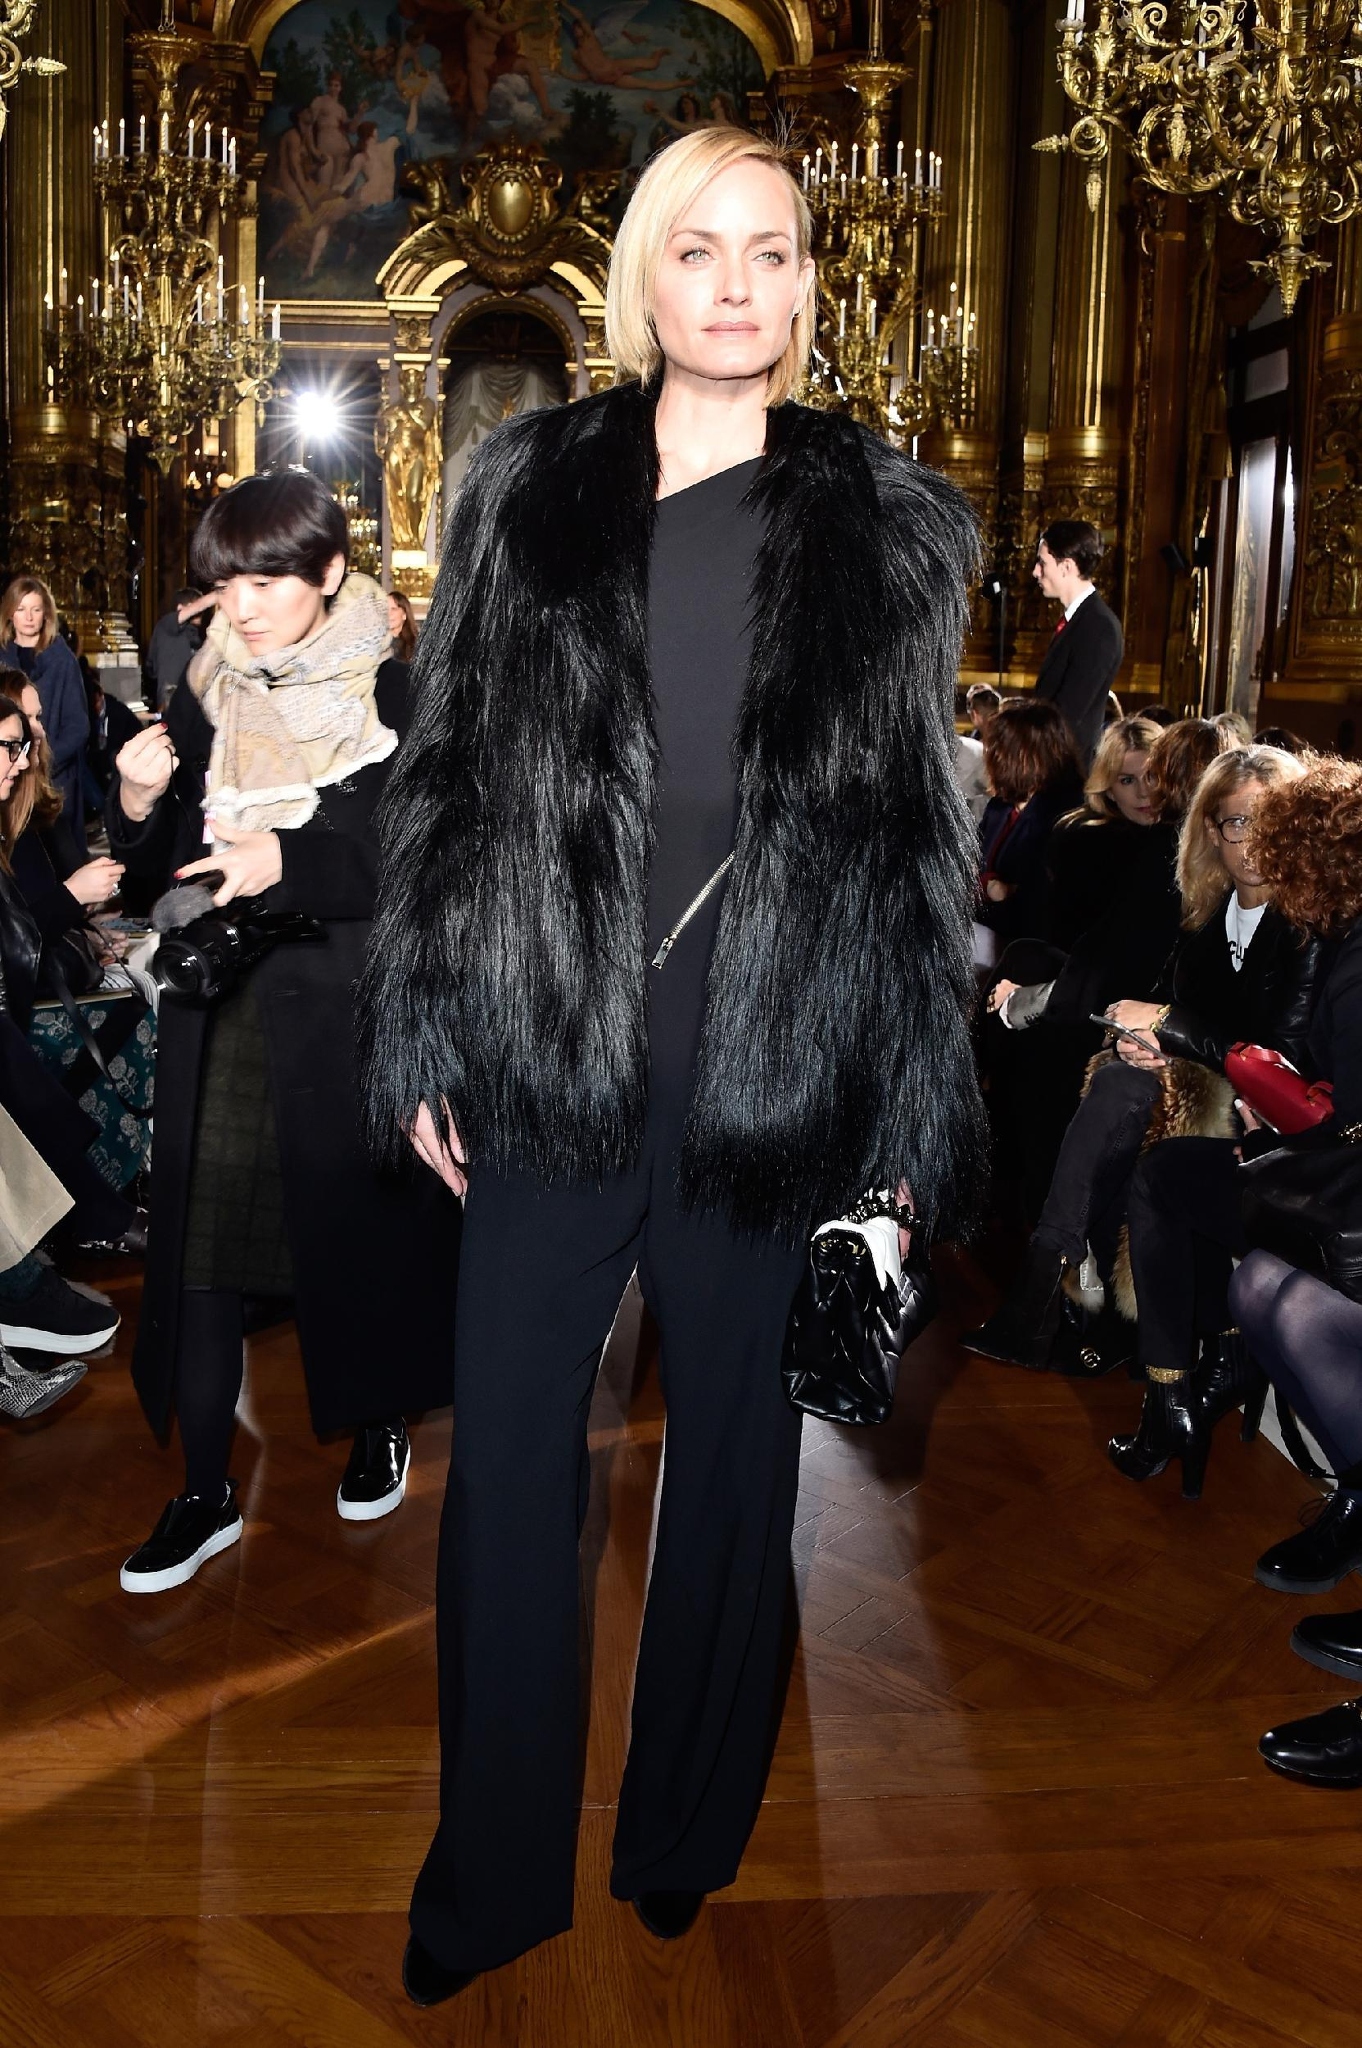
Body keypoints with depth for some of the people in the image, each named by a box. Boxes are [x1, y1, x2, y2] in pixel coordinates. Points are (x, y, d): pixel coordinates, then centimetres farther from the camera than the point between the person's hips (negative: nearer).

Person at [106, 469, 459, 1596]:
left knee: (361, 1230, 9)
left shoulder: (396, 698, -6)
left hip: (349, 1017, -3)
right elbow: (163, 866, 11)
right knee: (200, 1244, 3)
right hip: (220, 1017, 4)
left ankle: (380, 1429, 34)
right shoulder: (205, 697, 7)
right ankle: (206, 1491, 16)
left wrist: (291, 859, -23)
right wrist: (137, 806, -11)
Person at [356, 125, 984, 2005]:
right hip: (550, 1058, 1)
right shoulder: (530, 494, 6)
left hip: (774, 1074, -1)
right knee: (508, 1459, 7)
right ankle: (493, 1872, 27)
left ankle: (687, 1845, 35)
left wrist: (916, 1117, -1)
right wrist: (423, 1040, 1)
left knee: (732, 1461, 13)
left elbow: (918, 836, 2)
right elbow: (449, 776, 6)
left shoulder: (886, 530, 3)